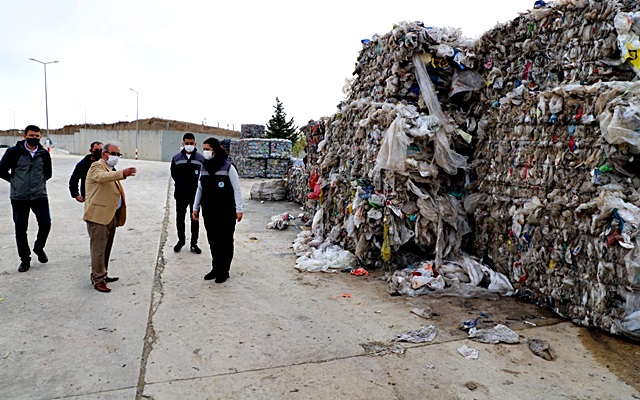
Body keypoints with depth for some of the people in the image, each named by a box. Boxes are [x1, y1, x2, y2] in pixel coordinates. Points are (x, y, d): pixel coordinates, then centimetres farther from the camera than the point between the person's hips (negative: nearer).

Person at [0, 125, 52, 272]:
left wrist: (39, 182, 10)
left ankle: (39, 248, 24)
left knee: (45, 223, -5)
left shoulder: (44, 153, 4)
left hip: (39, 196, 2)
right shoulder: (13, 152, -5)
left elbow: (48, 173, 19)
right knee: (20, 229, 5)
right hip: (19, 197, -1)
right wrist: (15, 181, 4)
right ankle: (25, 259, 19)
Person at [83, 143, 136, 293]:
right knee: (98, 248, -5)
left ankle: (101, 275, 27)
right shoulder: (97, 166, -8)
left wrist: (118, 217, 23)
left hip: (111, 215, 9)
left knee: (106, 248, 16)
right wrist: (122, 174, -50)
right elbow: (102, 177, -33)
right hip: (98, 215, -9)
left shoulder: (112, 170, 20)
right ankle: (98, 280, 2)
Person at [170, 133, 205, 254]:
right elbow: (173, 173, 11)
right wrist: (181, 183, 3)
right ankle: (181, 240, 28)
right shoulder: (176, 158, 3)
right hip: (181, 194, 2)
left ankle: (194, 243, 15)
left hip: (196, 194, -2)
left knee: (195, 219, 5)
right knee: (180, 218, 11)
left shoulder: (201, 159, -2)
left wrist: (196, 184, -6)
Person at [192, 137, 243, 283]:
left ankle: (224, 271, 14)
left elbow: (237, 189, -9)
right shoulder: (204, 167, 7)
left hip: (226, 211, -5)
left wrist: (238, 209, -11)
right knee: (213, 241, 11)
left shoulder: (228, 167, -10)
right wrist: (195, 207, 15)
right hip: (209, 211, 5)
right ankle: (215, 269, 24)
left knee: (225, 241, 4)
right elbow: (200, 188, 15)